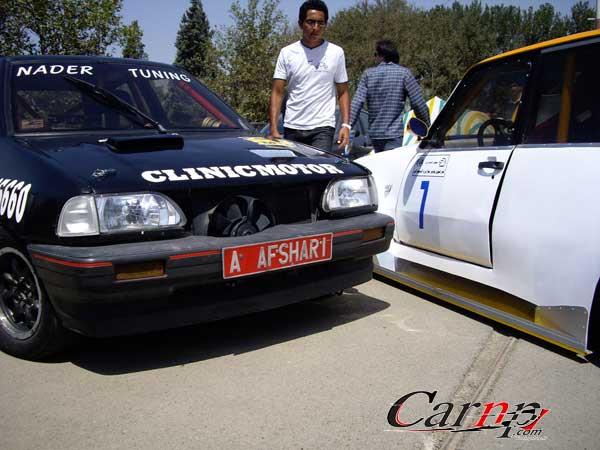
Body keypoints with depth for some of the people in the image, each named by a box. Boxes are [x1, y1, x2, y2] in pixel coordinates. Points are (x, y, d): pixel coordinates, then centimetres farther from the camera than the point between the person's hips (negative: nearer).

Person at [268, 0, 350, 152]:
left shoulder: (336, 53, 6)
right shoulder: (287, 53, 6)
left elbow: (343, 92, 9)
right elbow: (277, 92, 2)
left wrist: (346, 125, -4)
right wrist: (273, 129, -9)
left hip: (322, 128, -1)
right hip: (292, 128, 2)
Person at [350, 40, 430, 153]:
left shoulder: (368, 74, 4)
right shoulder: (404, 73, -2)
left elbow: (357, 103, -4)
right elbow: (418, 103, -3)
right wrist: (427, 126, 9)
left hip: (374, 134, 4)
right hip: (394, 135, -4)